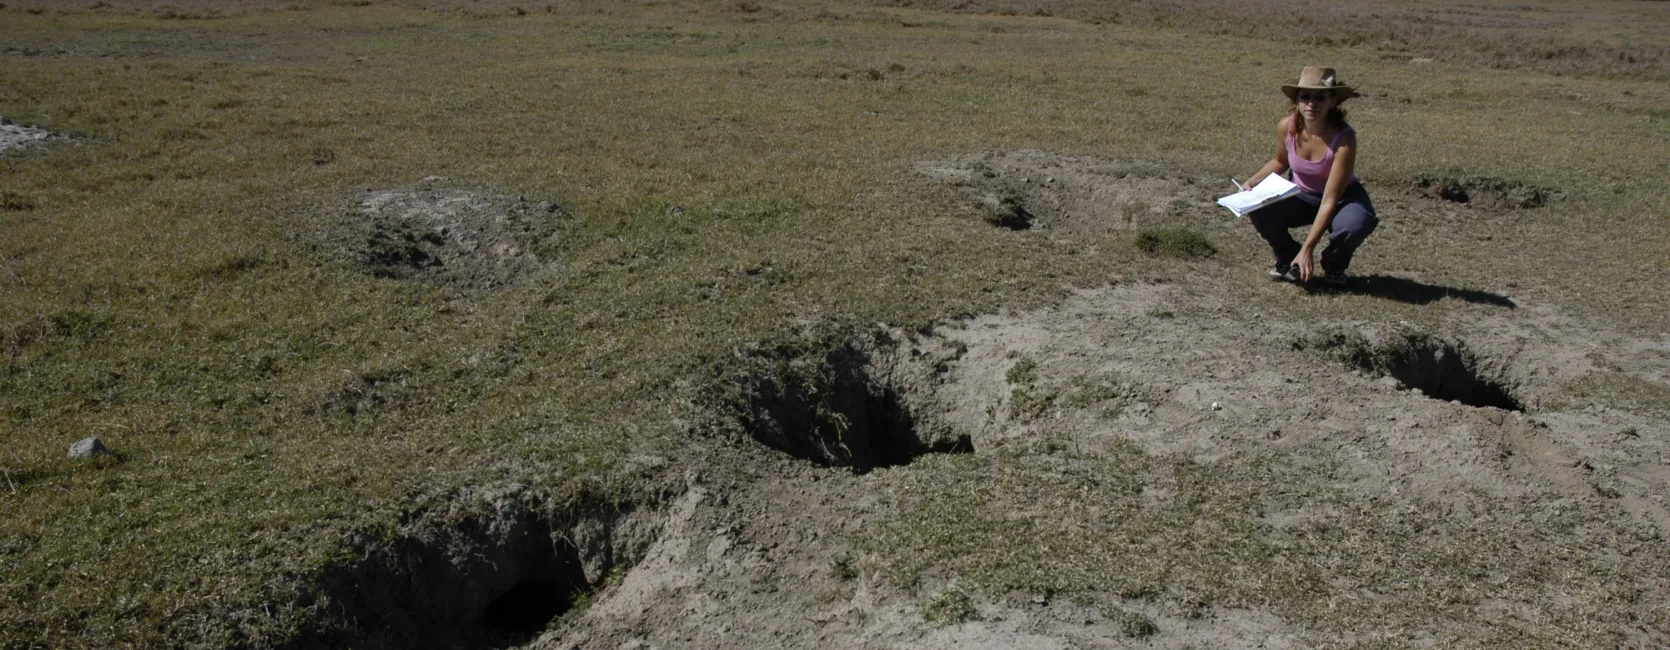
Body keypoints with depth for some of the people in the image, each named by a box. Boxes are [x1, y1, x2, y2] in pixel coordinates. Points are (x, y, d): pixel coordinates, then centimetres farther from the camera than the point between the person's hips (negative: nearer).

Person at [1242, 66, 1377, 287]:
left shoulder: (1344, 138, -30)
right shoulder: (1286, 127, -18)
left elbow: (1330, 200, -30)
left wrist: (1307, 248, -34)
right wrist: (1252, 182, -10)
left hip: (1342, 198, -3)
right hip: (1302, 196, 3)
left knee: (1354, 225, -37)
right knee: (1259, 209, -26)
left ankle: (1334, 266, 1)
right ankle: (1288, 261, 4)